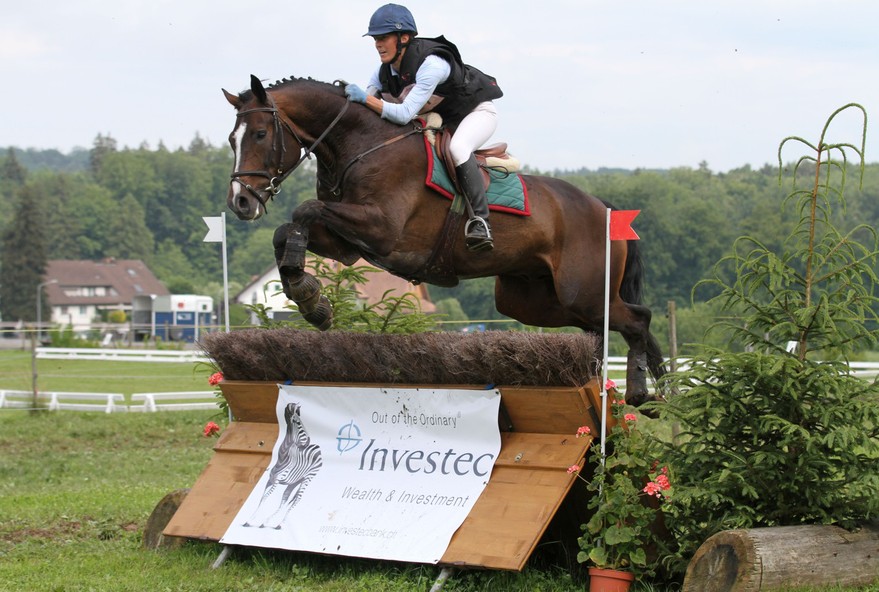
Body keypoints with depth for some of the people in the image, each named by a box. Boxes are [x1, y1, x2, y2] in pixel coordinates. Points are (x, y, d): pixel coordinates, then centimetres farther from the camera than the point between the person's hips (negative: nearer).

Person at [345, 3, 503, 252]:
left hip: (478, 112, -9)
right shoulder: (384, 72, -12)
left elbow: (405, 114, -41)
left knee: (457, 147, -38)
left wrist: (365, 99, -46)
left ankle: (480, 220, -35)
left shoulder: (431, 64, -36)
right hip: (440, 119, 9)